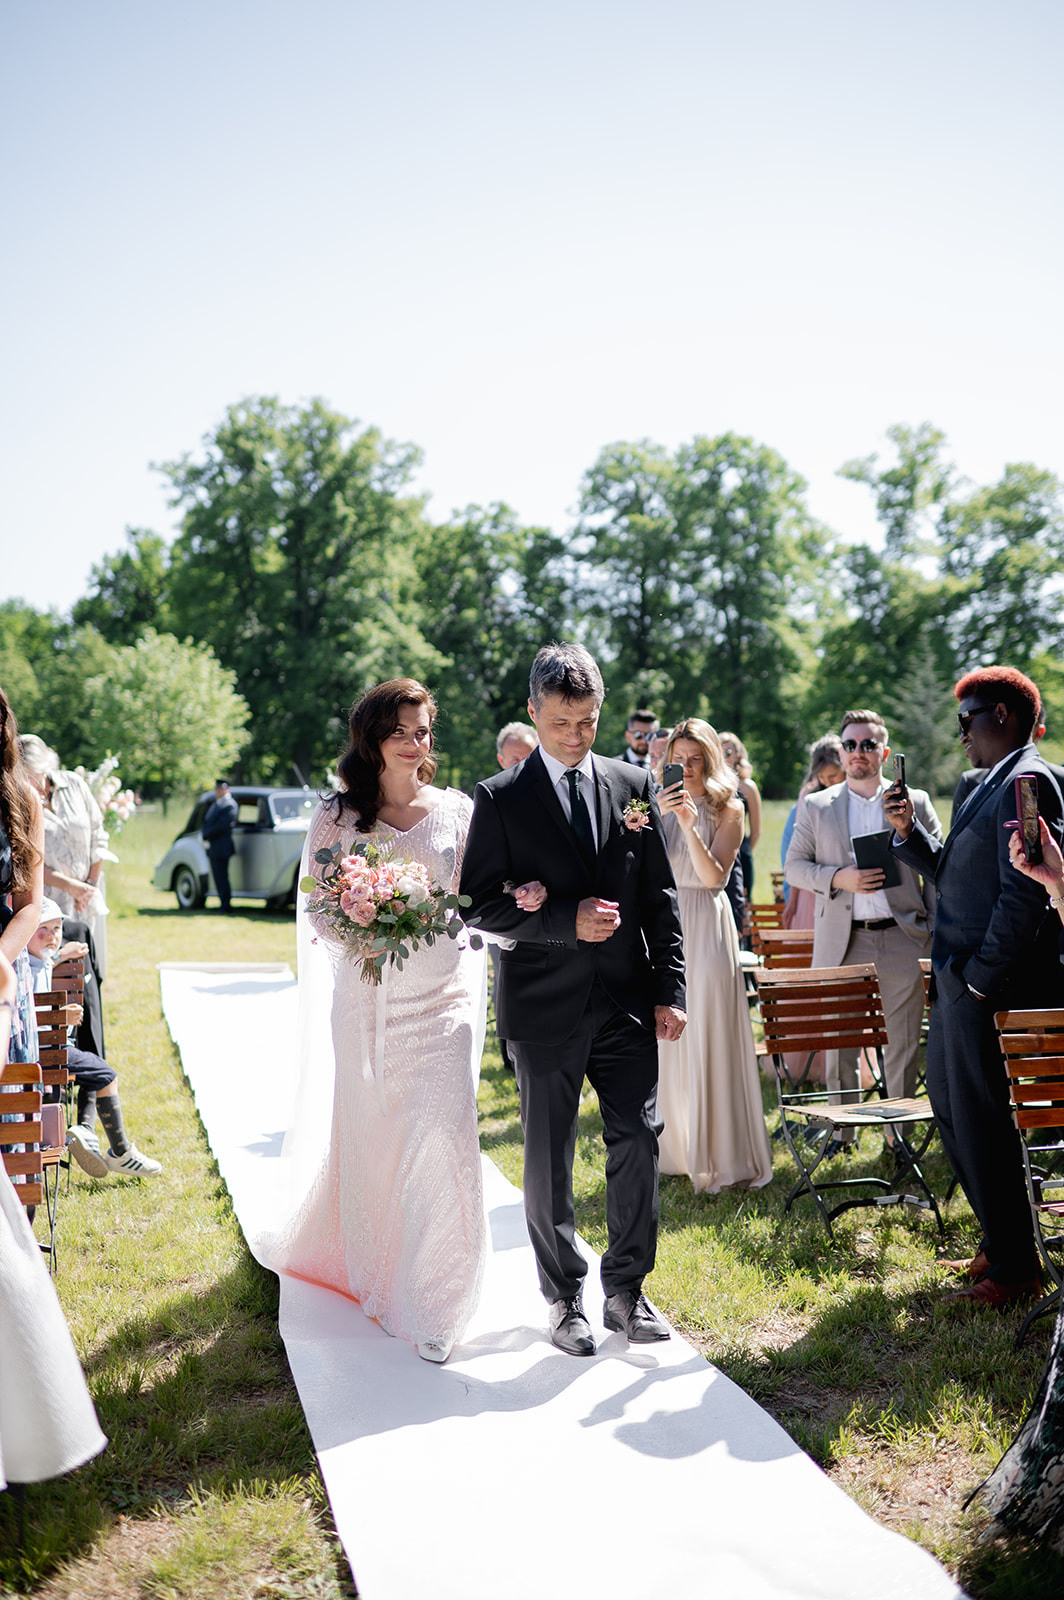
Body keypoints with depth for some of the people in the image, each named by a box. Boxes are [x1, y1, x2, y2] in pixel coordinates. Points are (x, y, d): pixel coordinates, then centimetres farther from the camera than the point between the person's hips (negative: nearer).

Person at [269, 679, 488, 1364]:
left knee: (444, 1134, -10)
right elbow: (316, 905, 3)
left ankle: (429, 1304, 2)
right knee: (368, 1137, 9)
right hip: (367, 997, 0)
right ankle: (366, 1262, 35)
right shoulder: (338, 815, 3)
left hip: (444, 993, 0)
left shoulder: (458, 811, 5)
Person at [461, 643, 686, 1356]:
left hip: (628, 1002, 2)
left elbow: (661, 894, 7)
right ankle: (565, 1297, 22)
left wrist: (670, 990, 2)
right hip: (544, 1005, -2)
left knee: (639, 1144, 3)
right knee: (549, 1159, 7)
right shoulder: (500, 798, -3)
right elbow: (481, 904, -6)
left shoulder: (633, 783, 6)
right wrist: (566, 921, -18)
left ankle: (627, 1287, 20)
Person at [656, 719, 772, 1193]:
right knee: (663, 1038, 6)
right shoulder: (659, 805, 9)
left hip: (707, 927, -3)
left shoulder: (728, 811, 0)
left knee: (709, 1039, -4)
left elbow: (714, 876, -11)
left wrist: (691, 827, -22)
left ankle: (721, 1157, 4)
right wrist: (657, 817, -16)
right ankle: (673, 1148, 19)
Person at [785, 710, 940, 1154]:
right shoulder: (816, 807, 8)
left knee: (903, 1042, 4)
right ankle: (841, 1129, 17)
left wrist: (938, 931, 0)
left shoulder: (915, 802, 7)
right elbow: (794, 866, 7)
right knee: (838, 1041, 4)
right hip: (841, 940, 0)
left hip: (902, 938, 0)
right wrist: (839, 879, -11)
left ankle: (899, 1129, 17)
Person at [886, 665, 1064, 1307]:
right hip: (959, 977, 11)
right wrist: (909, 832, 5)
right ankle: (1002, 1239, 33)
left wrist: (983, 981, -21)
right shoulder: (997, 782, 16)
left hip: (991, 986, -11)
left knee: (982, 1121, -1)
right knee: (950, 1101, 20)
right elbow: (954, 871, 19)